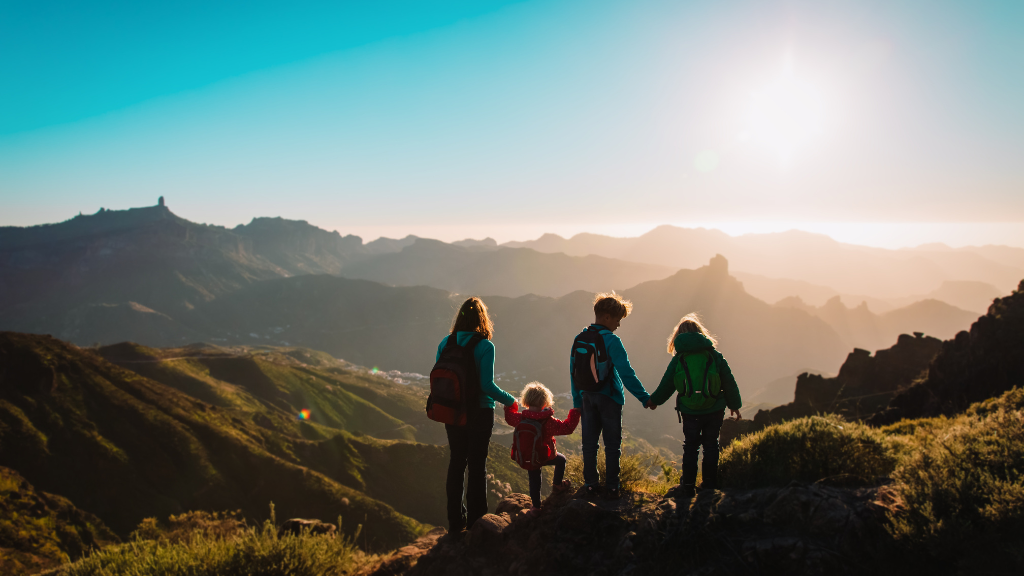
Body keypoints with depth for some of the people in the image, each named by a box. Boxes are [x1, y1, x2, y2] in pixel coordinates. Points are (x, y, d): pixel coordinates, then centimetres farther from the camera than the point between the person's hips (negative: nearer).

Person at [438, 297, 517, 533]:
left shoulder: (445, 344, 0)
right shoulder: (485, 347, -14)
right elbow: (487, 385, -18)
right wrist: (510, 400, -2)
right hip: (479, 413, -4)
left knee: (456, 463, 13)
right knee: (477, 465, 7)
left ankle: (456, 520, 21)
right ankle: (475, 520, 16)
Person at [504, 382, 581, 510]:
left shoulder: (520, 418, -13)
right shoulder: (548, 421, -24)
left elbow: (509, 417, 11)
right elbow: (567, 427, -17)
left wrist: (510, 404, 28)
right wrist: (575, 413, -7)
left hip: (524, 458, 4)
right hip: (543, 457, -4)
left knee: (534, 480, 22)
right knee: (561, 460, 24)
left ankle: (536, 506, 28)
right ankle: (557, 484, 36)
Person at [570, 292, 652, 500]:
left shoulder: (579, 340, 2)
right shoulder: (611, 341, -16)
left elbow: (573, 372, 7)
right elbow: (626, 373, -20)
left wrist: (577, 401, 14)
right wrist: (644, 397, -15)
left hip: (587, 397, 5)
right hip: (609, 398, -5)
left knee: (589, 444, 12)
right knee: (612, 445, 7)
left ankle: (591, 485, 17)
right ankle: (611, 488, 10)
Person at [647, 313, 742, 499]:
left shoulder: (678, 359, -5)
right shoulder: (715, 355, -4)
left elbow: (666, 385, 2)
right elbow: (729, 382, 1)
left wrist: (653, 400, 18)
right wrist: (734, 404, 14)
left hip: (690, 412, 0)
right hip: (715, 410, 0)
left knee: (690, 447, 13)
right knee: (711, 445, 14)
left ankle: (688, 487, 15)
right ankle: (710, 485, 20)